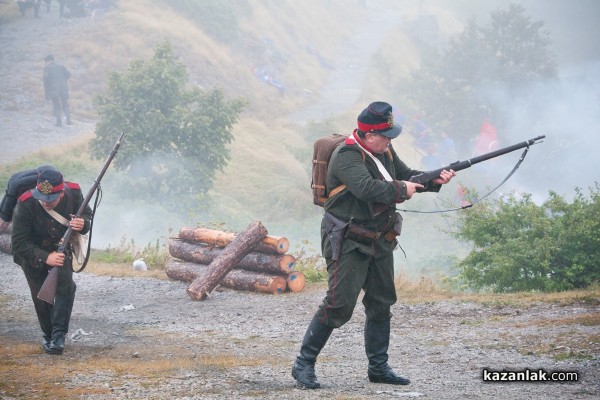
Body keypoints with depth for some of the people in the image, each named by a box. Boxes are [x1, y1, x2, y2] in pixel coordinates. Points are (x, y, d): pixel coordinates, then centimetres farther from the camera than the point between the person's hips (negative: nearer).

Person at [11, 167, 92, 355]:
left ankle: (59, 335, -16)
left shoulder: (74, 193, -25)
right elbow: (18, 243, -29)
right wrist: (45, 258, -41)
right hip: (31, 253, -2)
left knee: (66, 286, -19)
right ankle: (48, 336, 18)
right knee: (41, 295, -3)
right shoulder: (26, 204, -34)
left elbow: (87, 214, -3)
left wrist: (83, 223, -28)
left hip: (60, 248, 2)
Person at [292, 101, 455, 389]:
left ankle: (378, 367, 22)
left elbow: (407, 176, 17)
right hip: (348, 243, -9)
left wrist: (435, 180, 0)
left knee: (381, 304, 12)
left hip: (379, 242, 9)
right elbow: (367, 188, -34)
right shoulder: (347, 157, -20)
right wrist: (401, 190, -22)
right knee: (339, 305, -13)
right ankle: (303, 364, -5)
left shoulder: (385, 151, 7)